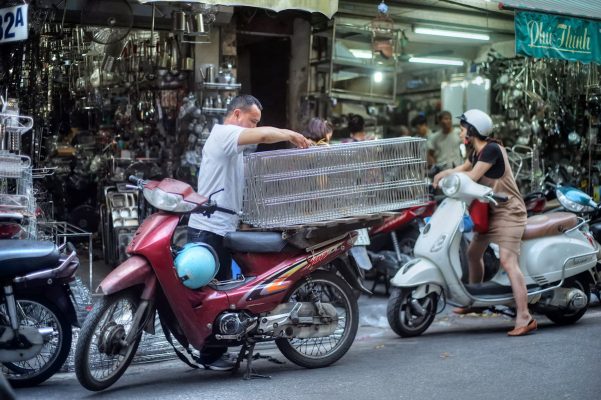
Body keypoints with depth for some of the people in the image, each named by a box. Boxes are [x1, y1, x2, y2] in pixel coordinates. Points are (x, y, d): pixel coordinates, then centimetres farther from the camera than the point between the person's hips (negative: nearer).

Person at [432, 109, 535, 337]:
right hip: (492, 212, 10)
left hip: (508, 212, -10)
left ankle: (525, 318, -24)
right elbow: (464, 168, 21)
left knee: (508, 262, -20)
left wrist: (447, 174, -8)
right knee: (473, 253, 20)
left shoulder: (492, 149, -19)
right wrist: (444, 174, 1)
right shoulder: (477, 151, 10)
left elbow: (473, 176, -22)